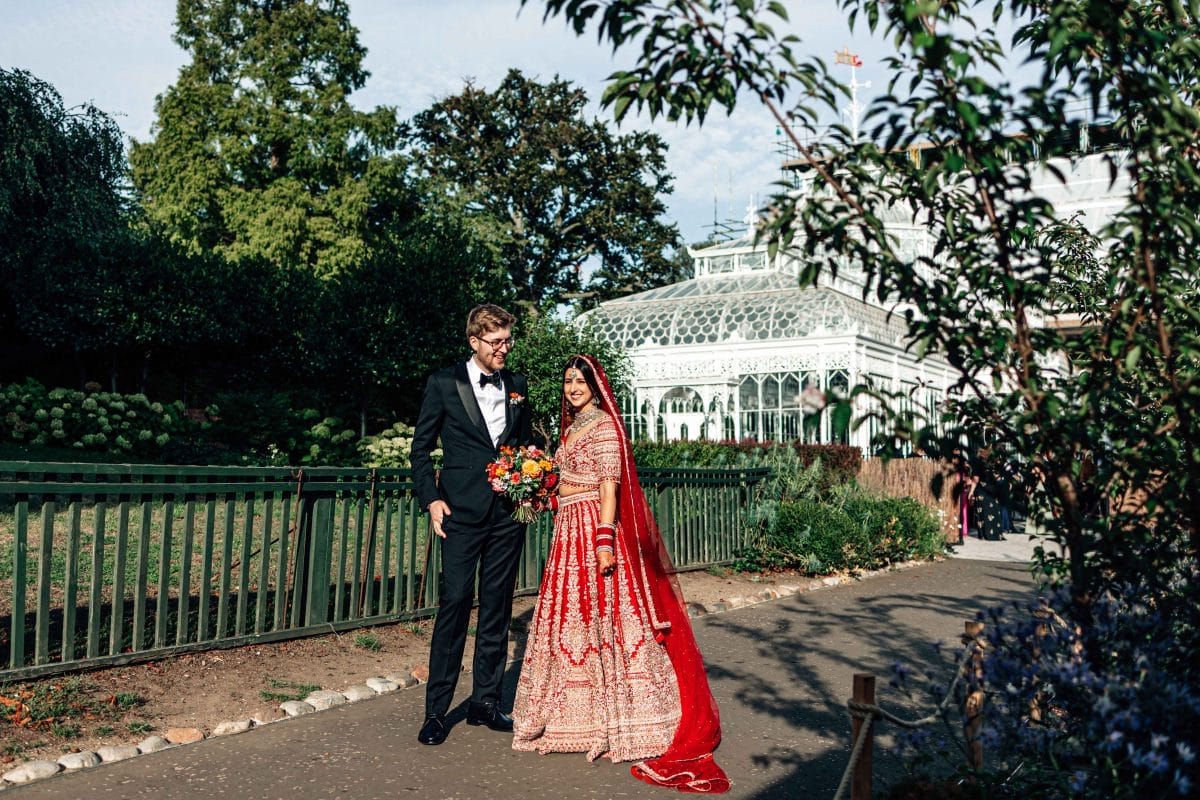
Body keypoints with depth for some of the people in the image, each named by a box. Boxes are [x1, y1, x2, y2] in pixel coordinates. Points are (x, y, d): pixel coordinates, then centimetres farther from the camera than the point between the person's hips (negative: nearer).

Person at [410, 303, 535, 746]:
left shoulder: (517, 386, 11)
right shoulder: (444, 384, -1)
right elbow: (421, 446, 2)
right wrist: (430, 499, -8)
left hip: (508, 514, 4)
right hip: (462, 512, -4)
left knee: (497, 609, 9)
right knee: (454, 604, -5)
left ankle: (486, 701, 21)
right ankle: (436, 710, 7)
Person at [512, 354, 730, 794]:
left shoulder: (605, 426, -9)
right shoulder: (572, 427, 16)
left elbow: (609, 486, -17)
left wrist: (605, 539, -22)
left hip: (593, 529, -8)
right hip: (569, 529, 8)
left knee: (598, 613, -5)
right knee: (570, 616, 12)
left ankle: (612, 715, 5)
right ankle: (571, 710, 23)